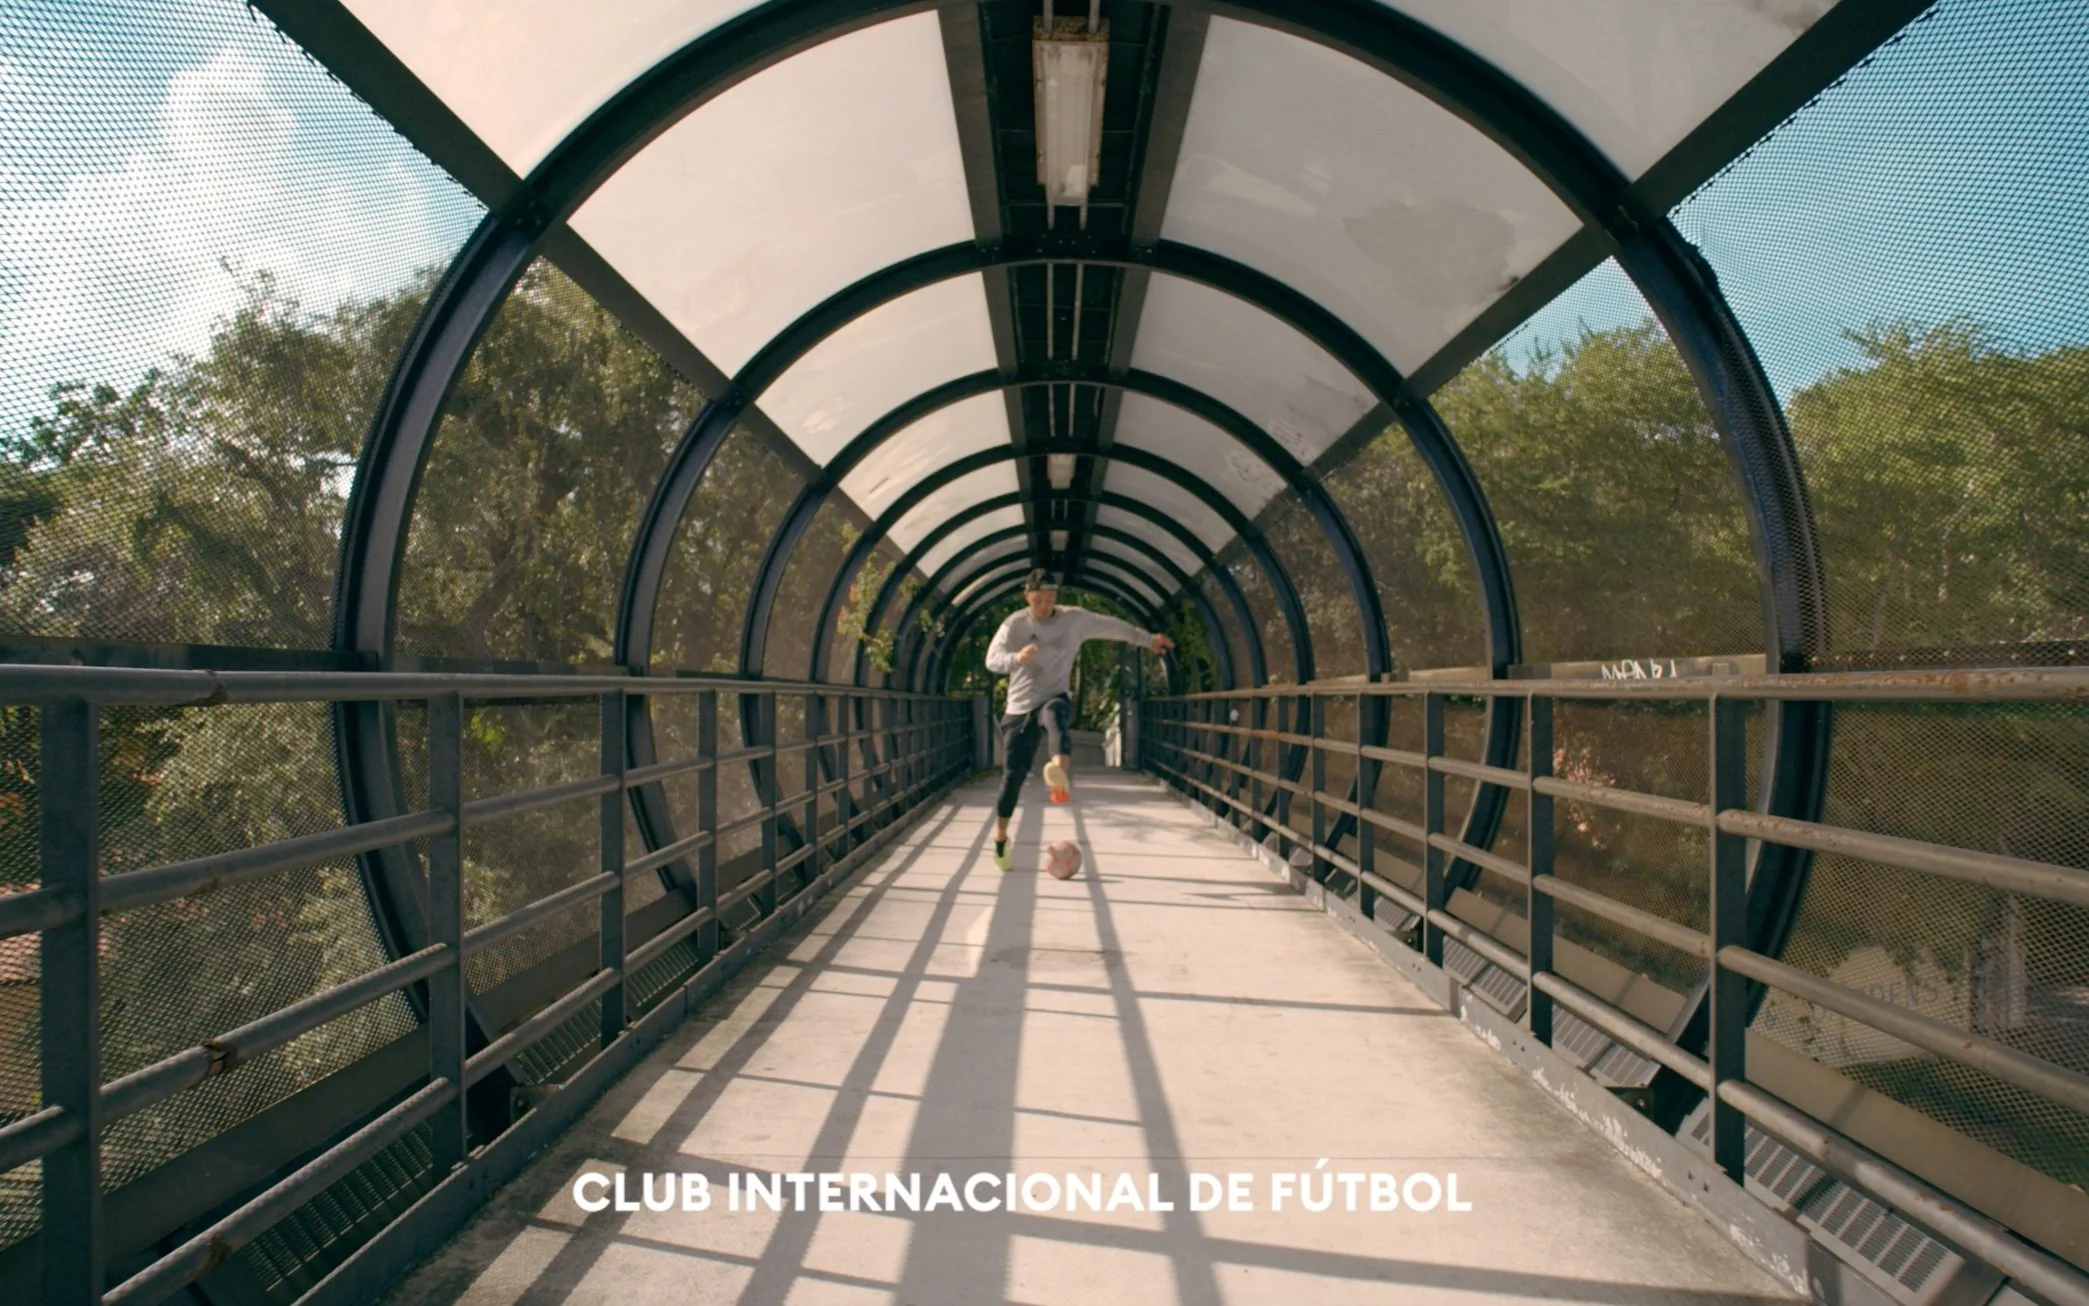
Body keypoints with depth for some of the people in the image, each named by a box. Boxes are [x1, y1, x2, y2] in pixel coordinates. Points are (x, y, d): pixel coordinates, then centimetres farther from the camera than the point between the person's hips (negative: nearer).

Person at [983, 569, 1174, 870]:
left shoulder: (1075, 619, 0)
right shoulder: (1014, 624, -5)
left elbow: (1113, 626, 14)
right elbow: (992, 659, -16)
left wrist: (1148, 639, 21)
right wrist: (1017, 657, -37)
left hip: (1056, 698, -1)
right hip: (1020, 707, 1)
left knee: (1054, 711, -40)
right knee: (1013, 775, 0)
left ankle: (1060, 771, -70)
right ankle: (1000, 836, 22)